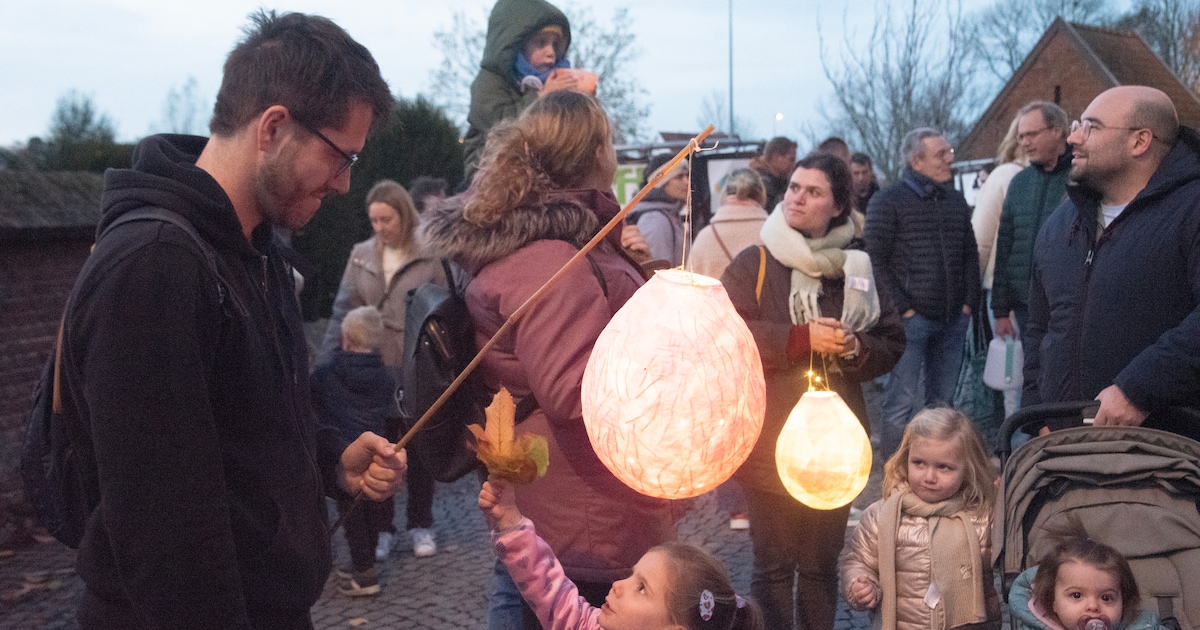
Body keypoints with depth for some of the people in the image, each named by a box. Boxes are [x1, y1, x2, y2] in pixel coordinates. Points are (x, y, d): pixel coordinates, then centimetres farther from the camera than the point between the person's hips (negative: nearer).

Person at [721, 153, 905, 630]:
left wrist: (855, 349, -12)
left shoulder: (856, 267, 8)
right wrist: (803, 339, -20)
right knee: (774, 565, 4)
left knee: (821, 564, 15)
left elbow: (892, 343, 9)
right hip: (770, 443, -3)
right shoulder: (752, 265, -3)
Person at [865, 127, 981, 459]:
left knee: (943, 402, 12)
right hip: (912, 318, -6)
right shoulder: (888, 201, -4)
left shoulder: (956, 201, 15)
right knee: (900, 401, -6)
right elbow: (877, 260, -9)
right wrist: (903, 307, -12)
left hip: (953, 319, 6)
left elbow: (970, 255, 20)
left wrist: (969, 302, 9)